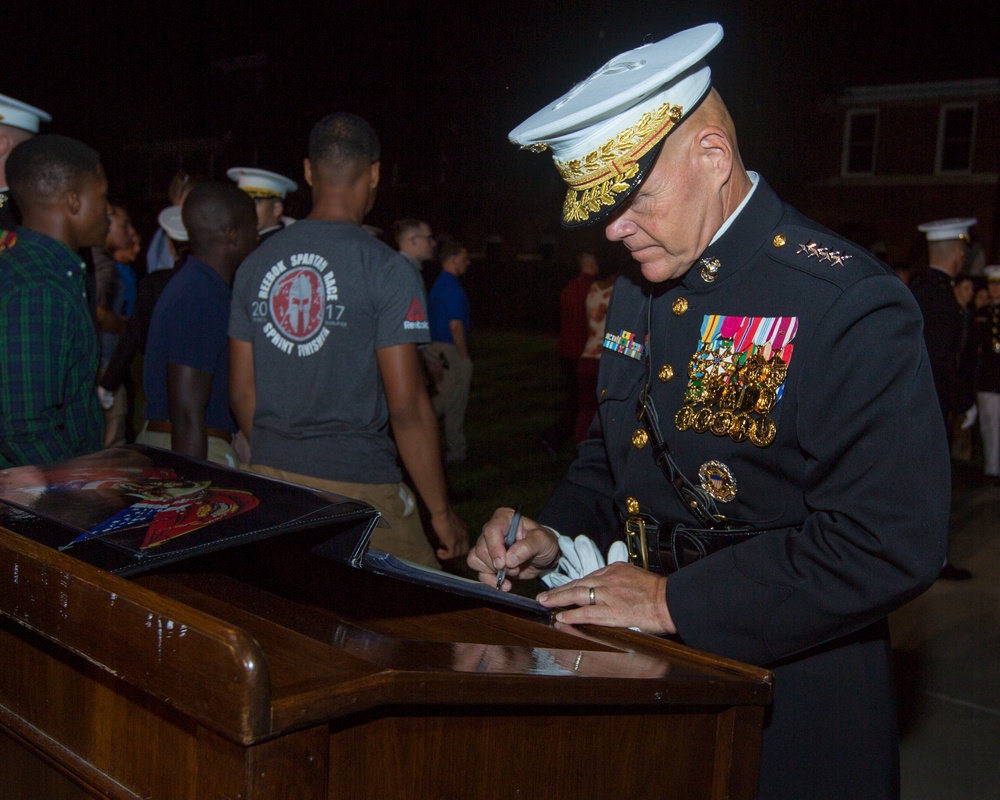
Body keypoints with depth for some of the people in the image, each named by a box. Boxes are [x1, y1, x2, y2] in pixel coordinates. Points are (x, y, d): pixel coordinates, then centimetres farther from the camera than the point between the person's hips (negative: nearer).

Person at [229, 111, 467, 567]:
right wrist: (441, 512, -4)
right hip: (357, 486, -6)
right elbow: (406, 408, -13)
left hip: (270, 478, 6)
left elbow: (241, 392, 11)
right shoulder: (386, 270, -11)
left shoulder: (256, 264, 6)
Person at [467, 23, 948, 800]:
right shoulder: (641, 289, 4)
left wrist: (676, 600, -25)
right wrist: (555, 534, -3)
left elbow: (891, 543, -27)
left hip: (786, 702, -7)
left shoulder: (846, 306, -21)